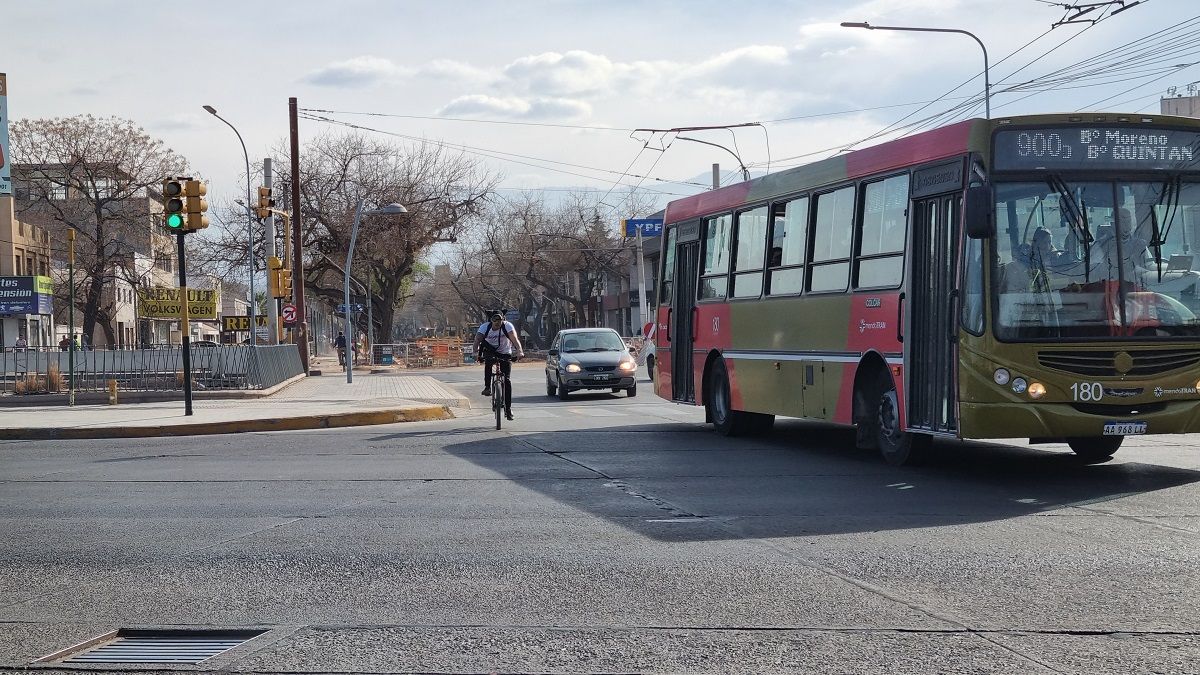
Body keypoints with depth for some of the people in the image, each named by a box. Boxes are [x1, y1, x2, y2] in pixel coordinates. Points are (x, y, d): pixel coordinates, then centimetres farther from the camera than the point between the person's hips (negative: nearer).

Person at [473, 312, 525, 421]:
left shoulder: (507, 326, -21)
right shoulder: (485, 327, -18)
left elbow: (514, 339, -33)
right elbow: (477, 339, -29)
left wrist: (519, 351, -51)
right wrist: (476, 351, -49)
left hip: (505, 354, -1)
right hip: (490, 350, 1)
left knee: (506, 380, -9)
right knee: (488, 360, -36)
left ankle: (508, 408, -1)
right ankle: (487, 386, -23)